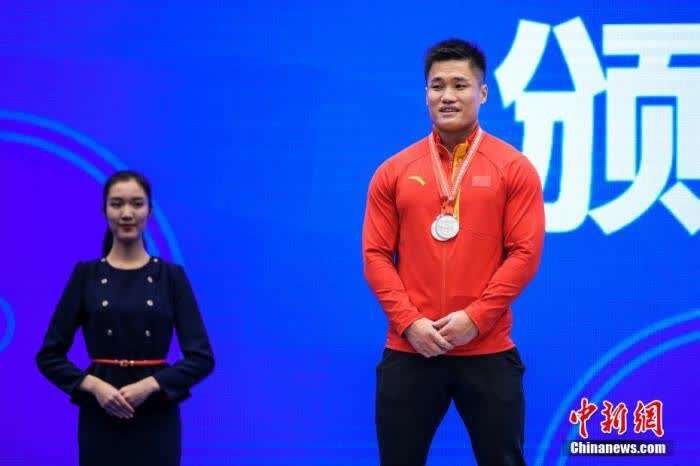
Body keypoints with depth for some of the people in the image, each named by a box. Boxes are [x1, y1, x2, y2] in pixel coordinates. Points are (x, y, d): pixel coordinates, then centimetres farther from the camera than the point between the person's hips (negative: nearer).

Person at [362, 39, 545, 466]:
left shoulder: (513, 168, 2)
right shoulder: (394, 171, 7)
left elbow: (525, 253, -4)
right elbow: (376, 255, 4)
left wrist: (475, 318, -13)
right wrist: (409, 322, -9)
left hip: (487, 352, -1)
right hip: (409, 350, 2)